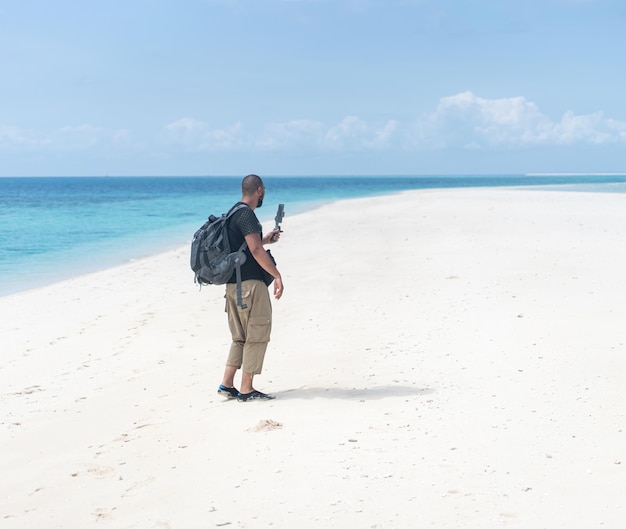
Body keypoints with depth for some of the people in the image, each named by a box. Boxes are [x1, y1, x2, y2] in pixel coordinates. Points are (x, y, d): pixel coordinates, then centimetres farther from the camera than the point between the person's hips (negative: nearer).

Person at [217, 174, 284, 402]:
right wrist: (277, 275, -18)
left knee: (241, 337, 16)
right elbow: (256, 251, -21)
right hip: (250, 283, -10)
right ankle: (246, 389, 2)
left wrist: (265, 239, 34)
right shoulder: (247, 215, -13)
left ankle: (226, 384, 14)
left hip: (233, 284, 10)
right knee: (257, 335, -1)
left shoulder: (233, 214, 16)